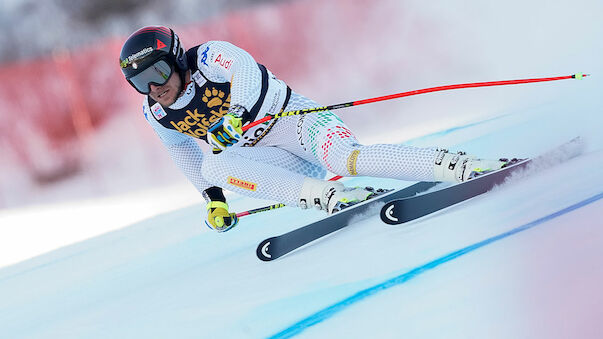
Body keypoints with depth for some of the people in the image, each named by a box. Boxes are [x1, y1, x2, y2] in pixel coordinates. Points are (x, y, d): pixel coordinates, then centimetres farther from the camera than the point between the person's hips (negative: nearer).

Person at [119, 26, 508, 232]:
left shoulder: (207, 57, -14)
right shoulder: (157, 115, 5)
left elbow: (248, 71, -30)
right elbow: (184, 151, 23)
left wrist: (235, 117, -47)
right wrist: (213, 198, 23)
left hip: (295, 118, -6)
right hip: (273, 162, 6)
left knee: (349, 159, -34)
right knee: (214, 166, -25)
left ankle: (459, 165, -35)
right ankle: (323, 194, -37)